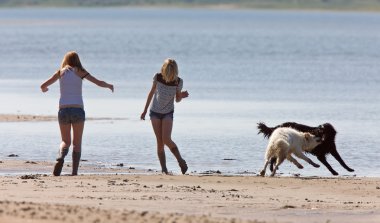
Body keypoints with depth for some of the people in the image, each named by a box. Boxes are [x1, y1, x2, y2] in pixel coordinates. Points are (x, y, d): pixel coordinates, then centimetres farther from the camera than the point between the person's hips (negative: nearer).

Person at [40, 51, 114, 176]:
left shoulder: (61, 72, 10)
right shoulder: (79, 72, 6)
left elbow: (43, 86, 15)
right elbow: (99, 83, 6)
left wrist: (44, 89, 39)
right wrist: (109, 86, 27)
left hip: (63, 109, 2)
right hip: (77, 109, -2)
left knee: (65, 141, 14)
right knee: (77, 143, 8)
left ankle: (61, 157, -19)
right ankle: (74, 172, -2)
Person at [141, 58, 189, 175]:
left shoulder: (178, 82, -13)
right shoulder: (158, 78, -10)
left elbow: (177, 99, 1)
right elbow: (151, 93, 5)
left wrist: (182, 96, -23)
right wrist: (145, 110, 10)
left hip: (168, 113, -1)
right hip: (155, 112, 2)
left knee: (166, 139, -18)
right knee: (160, 142, -3)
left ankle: (180, 160, 2)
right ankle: (163, 168, 1)